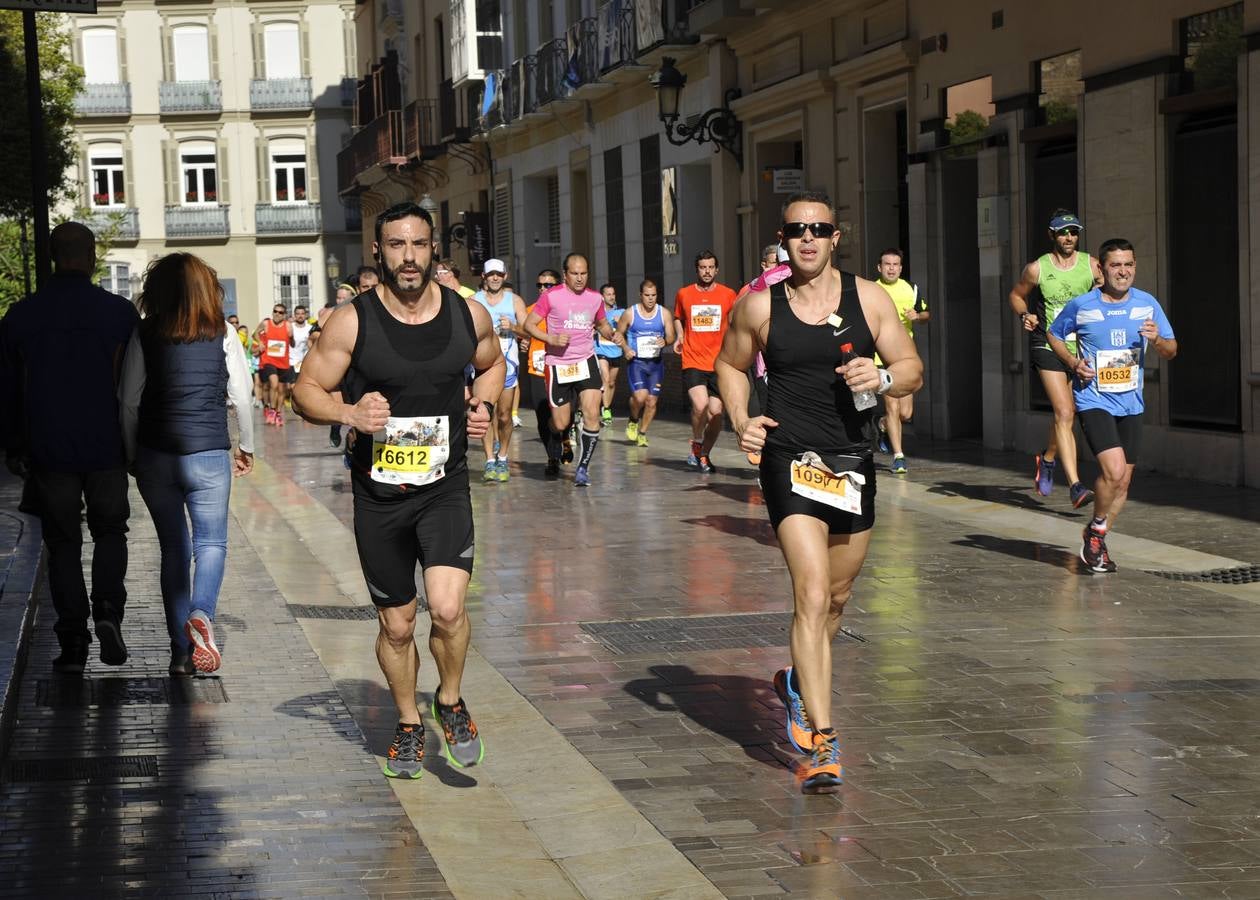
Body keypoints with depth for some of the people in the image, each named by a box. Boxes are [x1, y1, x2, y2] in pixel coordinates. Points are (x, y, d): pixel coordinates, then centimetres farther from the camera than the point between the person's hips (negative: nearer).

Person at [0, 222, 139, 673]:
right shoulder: (119, 312, -4)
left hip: (48, 450, 1)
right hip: (107, 449, -1)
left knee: (62, 543, 9)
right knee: (110, 531, 16)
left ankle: (73, 642, 6)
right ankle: (108, 612, -5)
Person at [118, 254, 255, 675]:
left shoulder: (144, 336, 1)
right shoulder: (223, 335, 0)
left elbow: (128, 400, 2)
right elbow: (242, 397, 2)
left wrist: (133, 454, 12)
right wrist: (246, 447, 15)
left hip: (155, 455, 1)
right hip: (208, 453, -1)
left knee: (173, 548, 12)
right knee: (211, 542, 8)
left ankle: (181, 650, 11)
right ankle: (201, 613, -22)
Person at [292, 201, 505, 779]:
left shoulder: (469, 314, -1)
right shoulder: (352, 322, -9)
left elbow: (492, 363, 20)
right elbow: (306, 391, -3)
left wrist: (484, 405, 1)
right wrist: (350, 413, -22)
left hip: (445, 486, 0)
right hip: (379, 493, 0)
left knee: (448, 608, -17)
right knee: (396, 624, 10)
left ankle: (450, 702, 11)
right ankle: (409, 725, 33)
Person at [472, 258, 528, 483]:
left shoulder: (515, 301, 7)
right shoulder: (473, 301, 8)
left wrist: (513, 327, -15)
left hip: (507, 363, 0)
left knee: (504, 415, 0)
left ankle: (502, 458, 18)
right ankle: (490, 460, -4)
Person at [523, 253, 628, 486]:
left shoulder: (595, 298, 6)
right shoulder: (551, 296, -6)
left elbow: (601, 324, 24)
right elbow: (529, 324, -4)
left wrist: (613, 335, 3)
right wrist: (551, 339, -19)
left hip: (586, 362, 2)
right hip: (558, 365, -2)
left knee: (592, 415, -16)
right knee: (560, 424, 4)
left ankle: (583, 467, -3)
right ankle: (553, 460, 36)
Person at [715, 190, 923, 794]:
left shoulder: (867, 298, 1)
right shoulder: (759, 306, -1)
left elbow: (913, 370, 5)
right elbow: (730, 365, 15)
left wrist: (883, 377, -17)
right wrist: (741, 420, -3)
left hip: (852, 461, 3)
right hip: (791, 461, -3)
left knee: (838, 594, 18)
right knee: (812, 594, -17)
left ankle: (799, 681, 47)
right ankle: (820, 742, -19)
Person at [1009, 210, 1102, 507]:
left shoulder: (1091, 265, 0)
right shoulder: (1037, 269, -4)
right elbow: (1016, 295, 12)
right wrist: (1024, 315, -8)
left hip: (1080, 347, 3)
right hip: (1047, 346, -3)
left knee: (1064, 414, 15)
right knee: (1065, 413, -16)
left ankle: (1047, 458, 45)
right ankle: (1075, 486, -20)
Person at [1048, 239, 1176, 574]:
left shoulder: (1147, 304, 1)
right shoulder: (1081, 305, -7)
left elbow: (1171, 351, 6)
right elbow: (1053, 334, 10)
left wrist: (1157, 340, -16)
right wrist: (1073, 362, -7)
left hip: (1131, 404, 4)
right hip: (1094, 401, -4)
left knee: (1124, 481, 8)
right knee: (1114, 470, -21)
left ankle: (1097, 542, 27)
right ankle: (1095, 530, 3)